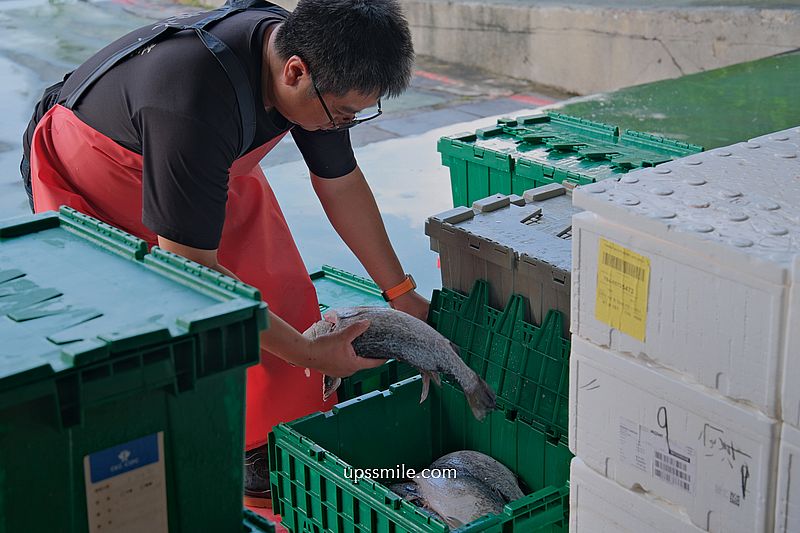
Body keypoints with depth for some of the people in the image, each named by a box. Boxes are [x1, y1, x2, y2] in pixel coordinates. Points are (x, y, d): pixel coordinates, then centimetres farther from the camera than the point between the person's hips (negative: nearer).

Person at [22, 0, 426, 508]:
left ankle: (265, 461, 11)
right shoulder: (194, 105, -45)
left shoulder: (316, 65, -21)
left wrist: (402, 294, 3)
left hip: (210, 165, 6)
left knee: (283, 299, -5)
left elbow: (340, 182, -2)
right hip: (87, 183, -6)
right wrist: (308, 354, -29)